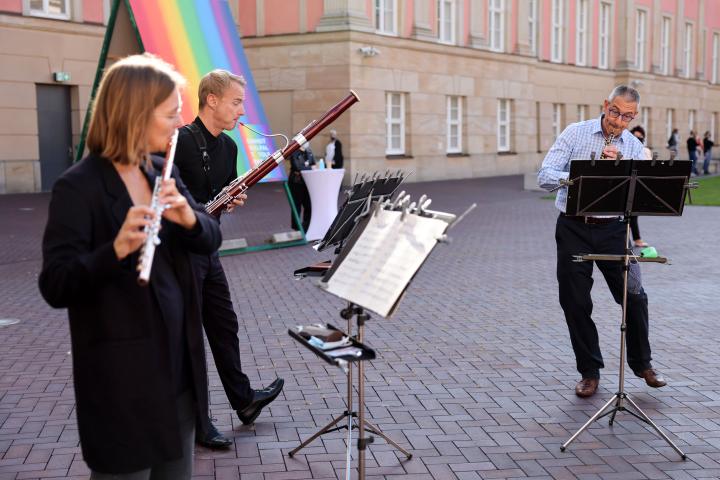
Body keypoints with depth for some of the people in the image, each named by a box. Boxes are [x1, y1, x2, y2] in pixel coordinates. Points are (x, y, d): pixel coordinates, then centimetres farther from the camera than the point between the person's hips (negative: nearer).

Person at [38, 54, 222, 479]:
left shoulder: (161, 173, 5)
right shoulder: (78, 187, -17)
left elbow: (211, 238, 5)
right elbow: (55, 287, -22)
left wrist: (188, 217, -17)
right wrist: (117, 248, -39)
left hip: (178, 362, 7)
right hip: (121, 373, -7)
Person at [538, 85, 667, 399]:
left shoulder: (634, 147, 5)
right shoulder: (575, 133, -2)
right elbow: (545, 176, -11)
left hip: (612, 228, 1)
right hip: (574, 228, -1)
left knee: (634, 297, 1)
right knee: (575, 303, 3)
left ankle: (641, 363, 25)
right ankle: (589, 371, 19)